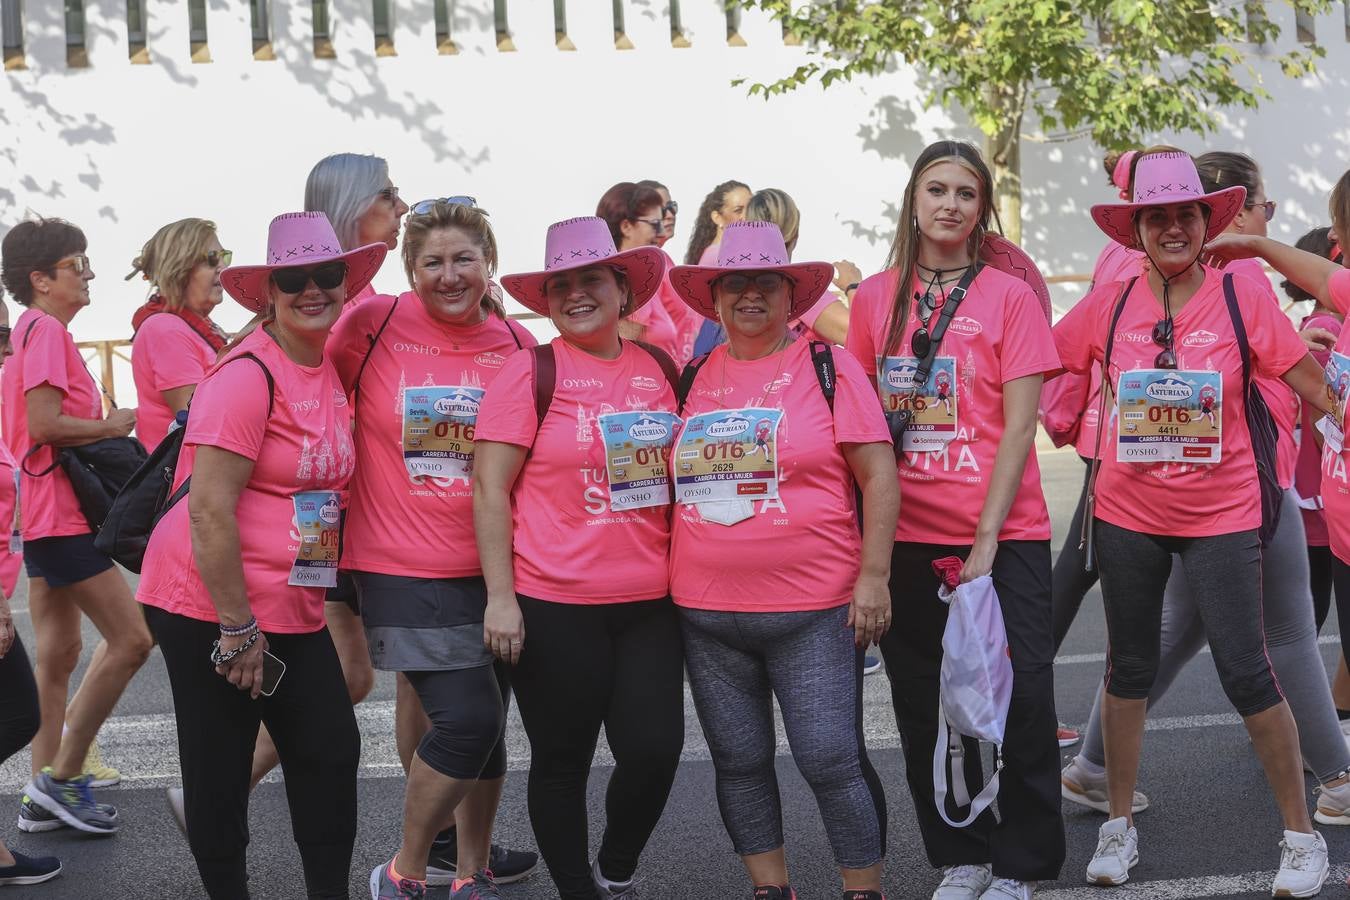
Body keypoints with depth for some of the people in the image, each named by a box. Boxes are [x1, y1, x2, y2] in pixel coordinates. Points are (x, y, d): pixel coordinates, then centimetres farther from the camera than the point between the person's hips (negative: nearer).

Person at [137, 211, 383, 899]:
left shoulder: (333, 371, 7)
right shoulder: (248, 375, -17)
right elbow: (209, 512, -21)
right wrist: (238, 629, -19)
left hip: (293, 610, 8)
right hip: (212, 609, -8)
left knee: (331, 751, 8)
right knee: (219, 765, 4)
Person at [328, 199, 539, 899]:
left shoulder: (517, 343, 4)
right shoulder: (373, 324, -6)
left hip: (492, 566, 4)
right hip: (404, 569, -4)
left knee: (485, 721, 12)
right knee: (467, 720, -13)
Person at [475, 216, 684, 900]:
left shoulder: (660, 369, 8)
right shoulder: (532, 371, -4)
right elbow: (490, 488, -6)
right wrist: (500, 596, -12)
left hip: (650, 602, 4)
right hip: (554, 606, -3)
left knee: (655, 748, -2)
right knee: (562, 761, 5)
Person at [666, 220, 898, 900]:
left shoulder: (828, 368, -2)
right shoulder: (696, 377, 9)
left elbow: (879, 476, -4)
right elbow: (669, 481, 17)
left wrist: (873, 578, -10)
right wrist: (670, 580, 11)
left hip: (812, 612, -4)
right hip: (707, 615, 4)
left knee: (831, 760, -3)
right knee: (739, 761, 11)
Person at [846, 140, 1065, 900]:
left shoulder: (1011, 295, -3)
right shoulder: (875, 298, 6)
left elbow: (1019, 425, -7)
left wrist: (987, 537, -13)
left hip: (1003, 534, -3)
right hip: (907, 536, 3)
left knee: (1020, 697, -2)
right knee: (927, 704, 10)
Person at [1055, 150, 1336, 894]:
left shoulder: (1241, 297, -9)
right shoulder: (1108, 305, -4)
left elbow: (1317, 387, -7)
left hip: (1221, 516, -2)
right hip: (1128, 513, 2)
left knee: (1246, 672, -2)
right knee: (1129, 668, 14)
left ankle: (1302, 836, 15)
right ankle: (1118, 825, 30)